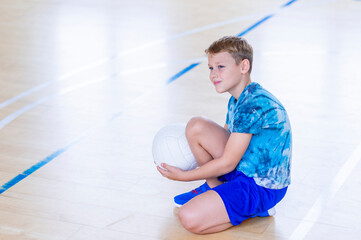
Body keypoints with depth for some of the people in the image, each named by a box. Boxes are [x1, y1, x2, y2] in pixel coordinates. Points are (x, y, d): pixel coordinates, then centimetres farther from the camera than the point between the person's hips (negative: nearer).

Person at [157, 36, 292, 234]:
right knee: (196, 126, 1)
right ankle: (213, 188, 13)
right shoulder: (237, 100, 8)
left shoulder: (253, 105, -24)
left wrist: (183, 176, -11)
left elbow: (227, 164, -22)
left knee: (189, 218, -24)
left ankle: (255, 208, -3)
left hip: (262, 187, -10)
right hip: (243, 168, 10)